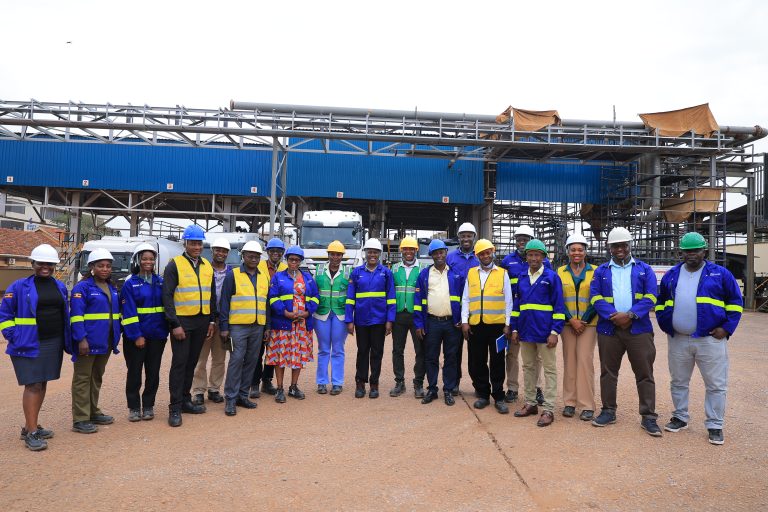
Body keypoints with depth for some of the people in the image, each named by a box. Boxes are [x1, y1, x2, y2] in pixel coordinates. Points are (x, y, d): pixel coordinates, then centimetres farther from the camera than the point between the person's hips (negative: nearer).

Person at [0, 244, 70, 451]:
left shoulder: (60, 287, 10)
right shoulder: (19, 286, -4)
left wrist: (67, 341, 9)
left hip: (54, 344, 5)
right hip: (29, 344, -5)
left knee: (42, 384, 12)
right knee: (32, 385, -7)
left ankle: (30, 426, 24)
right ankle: (31, 434, -2)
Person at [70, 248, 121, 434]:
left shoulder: (112, 289, 13)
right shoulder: (82, 287, -9)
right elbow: (76, 315, -16)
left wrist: (116, 336, 12)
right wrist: (81, 339, -22)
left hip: (105, 342, 7)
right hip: (88, 342, -7)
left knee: (97, 378, 17)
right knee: (82, 379, 0)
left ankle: (93, 412, 29)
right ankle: (80, 420, 5)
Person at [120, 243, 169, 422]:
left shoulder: (160, 282, 8)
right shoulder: (130, 283, -3)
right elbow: (128, 312, -9)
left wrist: (166, 329, 3)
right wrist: (137, 336, -16)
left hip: (157, 335, 3)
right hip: (135, 336, -3)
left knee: (153, 372, 9)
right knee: (134, 372, 5)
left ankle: (148, 406, 21)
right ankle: (134, 408, 18)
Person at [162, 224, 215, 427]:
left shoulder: (207, 266, 12)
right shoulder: (174, 265, -6)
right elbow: (167, 296, -11)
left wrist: (212, 320, 11)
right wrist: (175, 324, -16)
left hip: (201, 322, 6)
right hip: (182, 321, -5)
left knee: (192, 362, 13)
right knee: (179, 363, -4)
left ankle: (185, 399, 25)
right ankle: (175, 408, 3)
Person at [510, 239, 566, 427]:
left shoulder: (552, 277, -4)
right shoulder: (521, 278, 10)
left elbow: (559, 306, -7)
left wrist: (555, 332, -13)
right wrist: (514, 329, 10)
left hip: (545, 332, -5)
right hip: (525, 331, 5)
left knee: (549, 369, 2)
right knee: (528, 368, 13)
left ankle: (549, 410, 7)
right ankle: (530, 403, 25)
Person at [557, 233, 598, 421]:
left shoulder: (595, 272, 3)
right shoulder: (560, 272, 6)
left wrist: (584, 321, -7)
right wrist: (571, 320, -6)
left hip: (588, 323, -1)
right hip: (567, 323, 1)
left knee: (585, 360, -7)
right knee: (569, 361, 4)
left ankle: (587, 406, 0)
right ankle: (569, 402, 13)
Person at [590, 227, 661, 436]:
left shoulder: (644, 269, 9)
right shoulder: (601, 271, 10)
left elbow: (650, 297, -2)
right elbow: (595, 297, -1)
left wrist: (630, 315, -16)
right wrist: (613, 316, -16)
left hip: (639, 329, -1)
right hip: (608, 329, 1)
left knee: (645, 373, 0)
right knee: (608, 372, 8)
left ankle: (649, 417, 8)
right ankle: (608, 411, 20)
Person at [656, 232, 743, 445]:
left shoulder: (720, 274, 1)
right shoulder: (671, 275, 9)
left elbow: (735, 302, 3)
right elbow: (660, 302, 18)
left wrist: (726, 328, -5)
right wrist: (665, 324, 7)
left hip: (710, 340, -3)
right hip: (677, 340, 3)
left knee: (716, 385, 2)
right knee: (678, 382, 13)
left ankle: (715, 426, 14)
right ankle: (680, 418, 28)